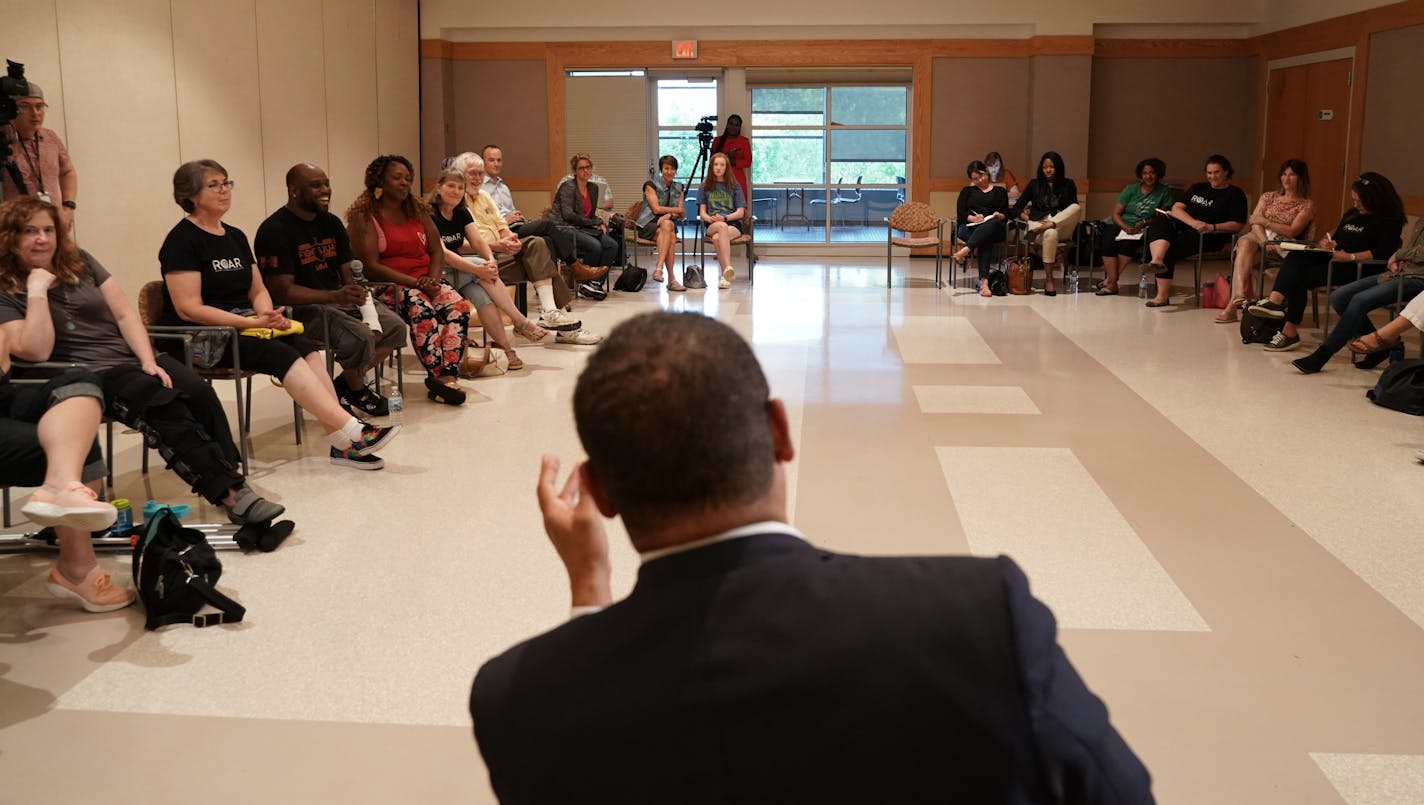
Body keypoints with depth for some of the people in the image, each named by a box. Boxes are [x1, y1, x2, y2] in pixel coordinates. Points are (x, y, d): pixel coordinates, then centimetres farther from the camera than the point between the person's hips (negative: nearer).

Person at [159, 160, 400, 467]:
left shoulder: (235, 236, 17)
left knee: (304, 346, -21)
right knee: (281, 354, -29)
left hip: (242, 327, 7)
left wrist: (267, 315, -7)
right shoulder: (182, 240, -8)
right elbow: (189, 309, -16)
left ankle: (342, 442, -31)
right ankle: (351, 433, -37)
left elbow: (258, 291, 18)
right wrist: (252, 323, -20)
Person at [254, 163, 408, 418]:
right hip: (299, 309, -8)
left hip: (341, 300, 8)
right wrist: (335, 296, -34)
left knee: (395, 327, -5)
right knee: (359, 337, -29)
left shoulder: (332, 223, 10)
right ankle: (357, 391, 2)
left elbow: (346, 274, 11)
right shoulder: (274, 231, -14)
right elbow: (282, 292, -21)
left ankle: (345, 384, 8)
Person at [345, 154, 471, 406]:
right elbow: (371, 266, -11)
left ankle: (448, 377, -36)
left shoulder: (418, 210, 17)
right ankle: (438, 375, -36)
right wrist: (415, 283, -19)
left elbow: (437, 252, 13)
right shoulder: (364, 216, -2)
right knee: (421, 309, -36)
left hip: (426, 281, 5)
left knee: (459, 307, -25)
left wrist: (433, 279, -10)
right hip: (387, 285, -5)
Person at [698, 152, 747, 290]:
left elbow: (740, 212, 5)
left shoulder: (734, 186, 12)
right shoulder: (705, 186, 16)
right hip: (712, 225, 1)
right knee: (722, 227, -38)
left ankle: (725, 275, -42)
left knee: (717, 238, -37)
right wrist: (710, 218, -12)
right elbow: (702, 212, 12)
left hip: (733, 224, -1)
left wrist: (724, 218, -13)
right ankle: (728, 268, -49)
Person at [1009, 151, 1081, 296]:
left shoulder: (1068, 184, 15)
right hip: (1037, 223, -1)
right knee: (1050, 234, -40)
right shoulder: (1035, 183, 15)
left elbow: (1074, 208, 9)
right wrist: (1026, 218, -9)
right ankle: (1049, 280, -39)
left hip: (1061, 225, 1)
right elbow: (1016, 208, 13)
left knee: (1077, 207, -28)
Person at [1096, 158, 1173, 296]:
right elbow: (1116, 213, 4)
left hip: (1143, 229, -2)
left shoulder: (1165, 192, 7)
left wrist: (1145, 223, -16)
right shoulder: (1131, 189, 9)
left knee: (1128, 243, -35)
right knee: (1108, 241, -31)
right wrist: (1126, 227, -15)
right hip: (1120, 225, 2)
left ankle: (1110, 279, -28)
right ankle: (1113, 284, -33)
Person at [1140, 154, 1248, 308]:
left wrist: (1212, 227, -15)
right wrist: (1193, 222, -11)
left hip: (1210, 236, -5)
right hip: (1183, 226, 5)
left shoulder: (1235, 194, 8)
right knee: (1159, 220, -26)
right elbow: (1176, 208, 10)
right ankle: (1157, 261, -51)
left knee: (1169, 249, -29)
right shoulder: (1198, 188, 24)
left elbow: (1239, 225, -1)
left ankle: (1163, 295, -29)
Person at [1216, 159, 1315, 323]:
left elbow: (1291, 232, -7)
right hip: (1260, 237, 3)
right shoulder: (1268, 197, 19)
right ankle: (1239, 294, -54)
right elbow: (1254, 223, 3)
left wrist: (1264, 221, -9)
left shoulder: (1307, 205, 7)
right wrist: (1265, 242, -17)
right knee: (1245, 243, -35)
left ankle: (1234, 303, -41)